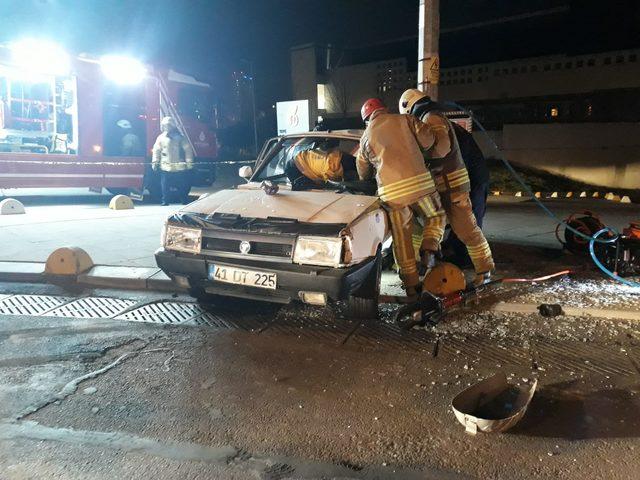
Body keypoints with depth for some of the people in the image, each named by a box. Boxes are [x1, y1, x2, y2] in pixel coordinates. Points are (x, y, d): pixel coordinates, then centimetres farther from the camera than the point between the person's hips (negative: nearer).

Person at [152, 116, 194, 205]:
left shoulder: (180, 137, 1)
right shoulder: (161, 138, 6)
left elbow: (188, 150, -1)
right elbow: (156, 150, 8)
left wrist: (189, 162, -6)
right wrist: (155, 162, 2)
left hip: (180, 168, -1)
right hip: (165, 168, 1)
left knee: (183, 188, 7)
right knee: (165, 188, 3)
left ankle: (185, 202, 20)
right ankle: (165, 202, 14)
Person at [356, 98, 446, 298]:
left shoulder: (366, 137, 18)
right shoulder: (405, 120, 12)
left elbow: (362, 173, 26)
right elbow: (428, 139, 4)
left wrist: (372, 178, 48)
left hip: (391, 192, 1)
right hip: (419, 181, -1)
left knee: (401, 239, 10)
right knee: (436, 217, 23)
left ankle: (412, 285, 13)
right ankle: (429, 247, -3)